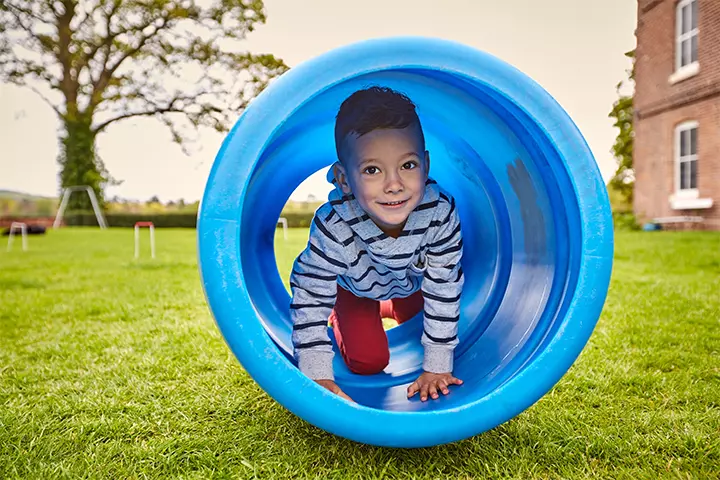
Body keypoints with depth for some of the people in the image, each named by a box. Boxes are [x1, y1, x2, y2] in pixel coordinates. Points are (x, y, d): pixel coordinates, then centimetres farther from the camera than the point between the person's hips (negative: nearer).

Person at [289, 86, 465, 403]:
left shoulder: (441, 213, -39)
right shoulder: (333, 227, -43)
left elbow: (444, 291, -27)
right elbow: (309, 299, -31)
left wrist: (437, 366, -20)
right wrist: (318, 376, -30)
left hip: (412, 281, 2)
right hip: (354, 286, -2)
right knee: (367, 361, -5)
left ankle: (391, 308, 54)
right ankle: (341, 318, 22)